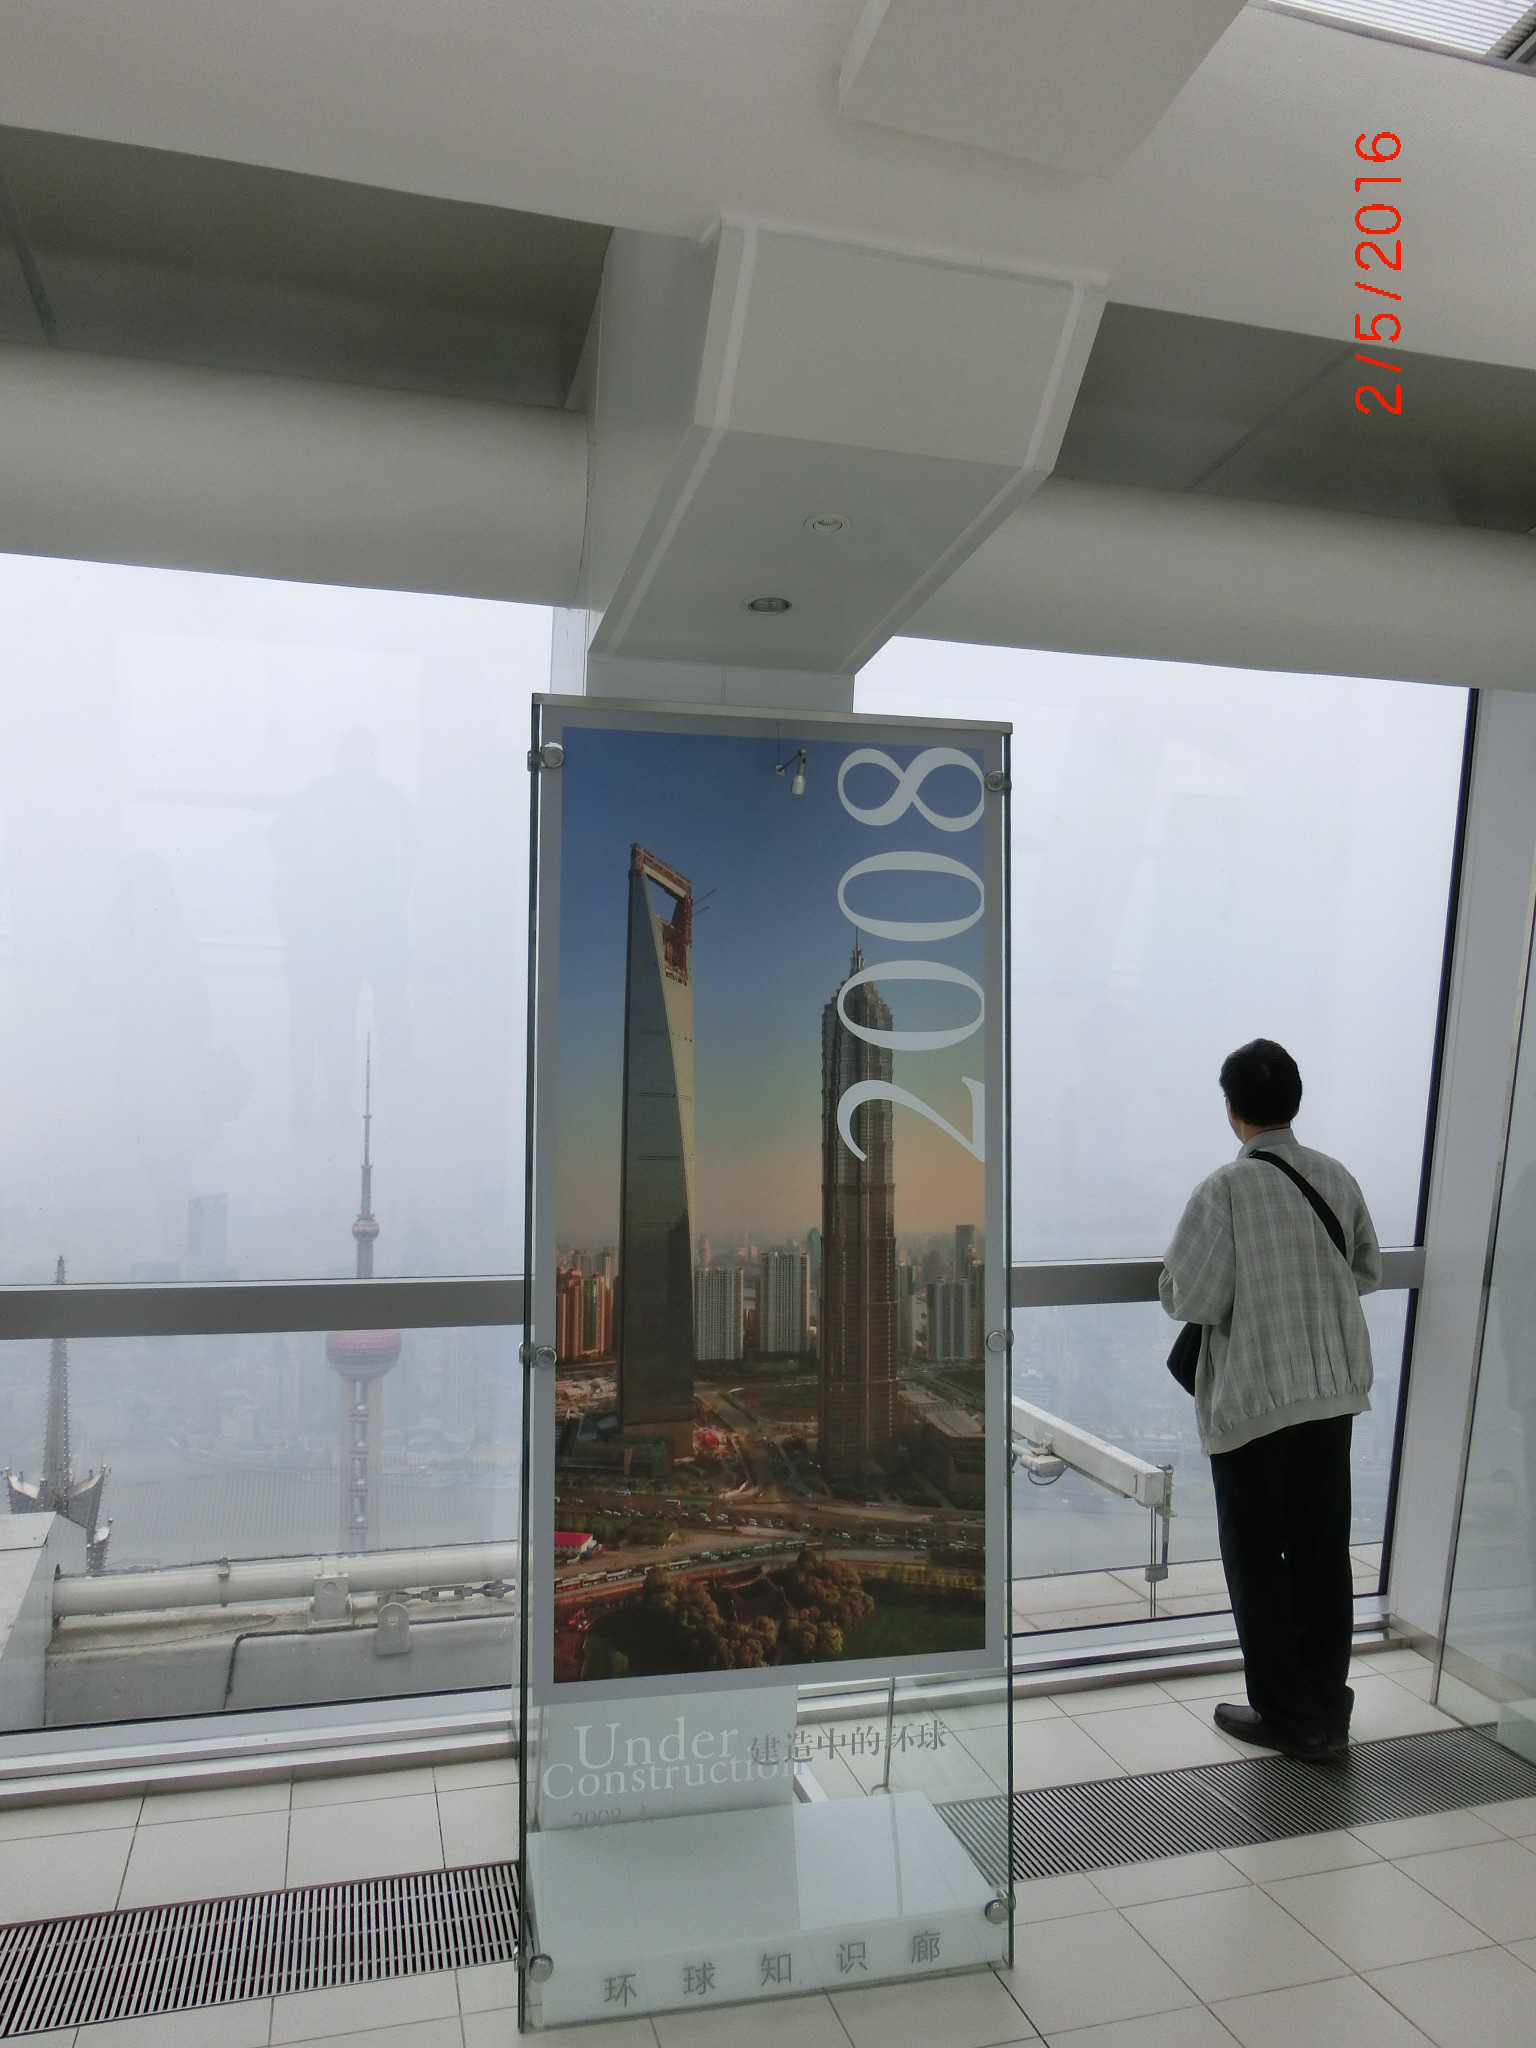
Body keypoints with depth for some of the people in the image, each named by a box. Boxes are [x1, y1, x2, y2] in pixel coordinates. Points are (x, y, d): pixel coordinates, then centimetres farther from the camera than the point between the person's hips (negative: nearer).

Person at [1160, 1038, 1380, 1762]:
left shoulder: (1224, 1191, -18)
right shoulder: (1337, 1179, 0)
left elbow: (1192, 1301, -17)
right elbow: (1367, 1272, 12)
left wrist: (1172, 1273, 3)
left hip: (1251, 1400, -5)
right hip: (1333, 1392, 6)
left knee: (1258, 1560, 10)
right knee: (1325, 1553, 15)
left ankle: (1286, 1714, 19)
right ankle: (1326, 1711, 26)